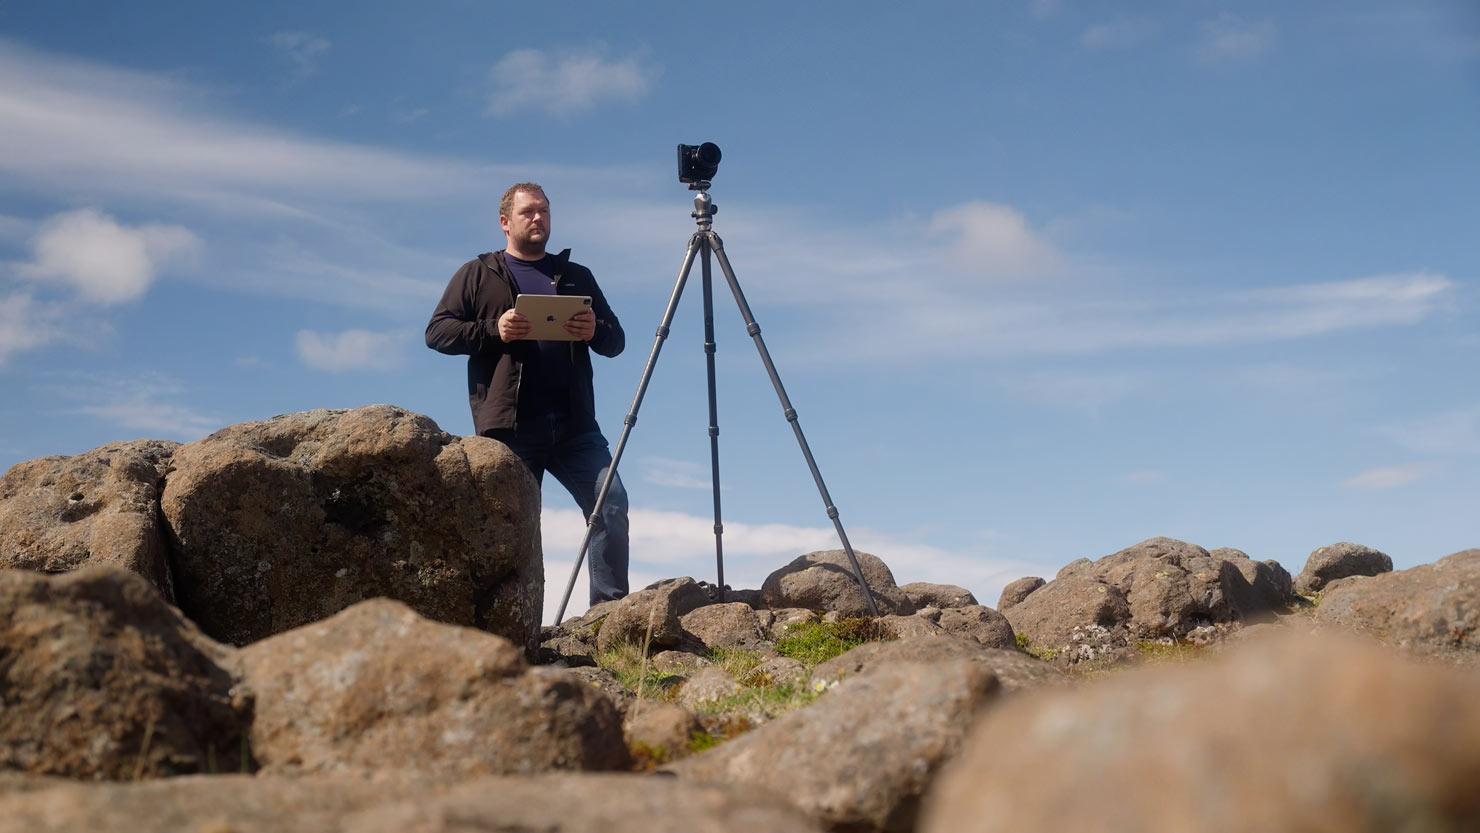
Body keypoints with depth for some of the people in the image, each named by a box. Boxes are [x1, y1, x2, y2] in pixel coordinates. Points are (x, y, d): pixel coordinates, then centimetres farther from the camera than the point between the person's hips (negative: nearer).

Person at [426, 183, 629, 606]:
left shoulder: (576, 276, 23)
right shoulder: (477, 275, 15)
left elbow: (616, 340, 21)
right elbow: (436, 331, 6)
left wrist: (595, 331, -3)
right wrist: (492, 329, -11)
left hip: (575, 423, 2)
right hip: (509, 427, -2)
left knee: (611, 503, -13)